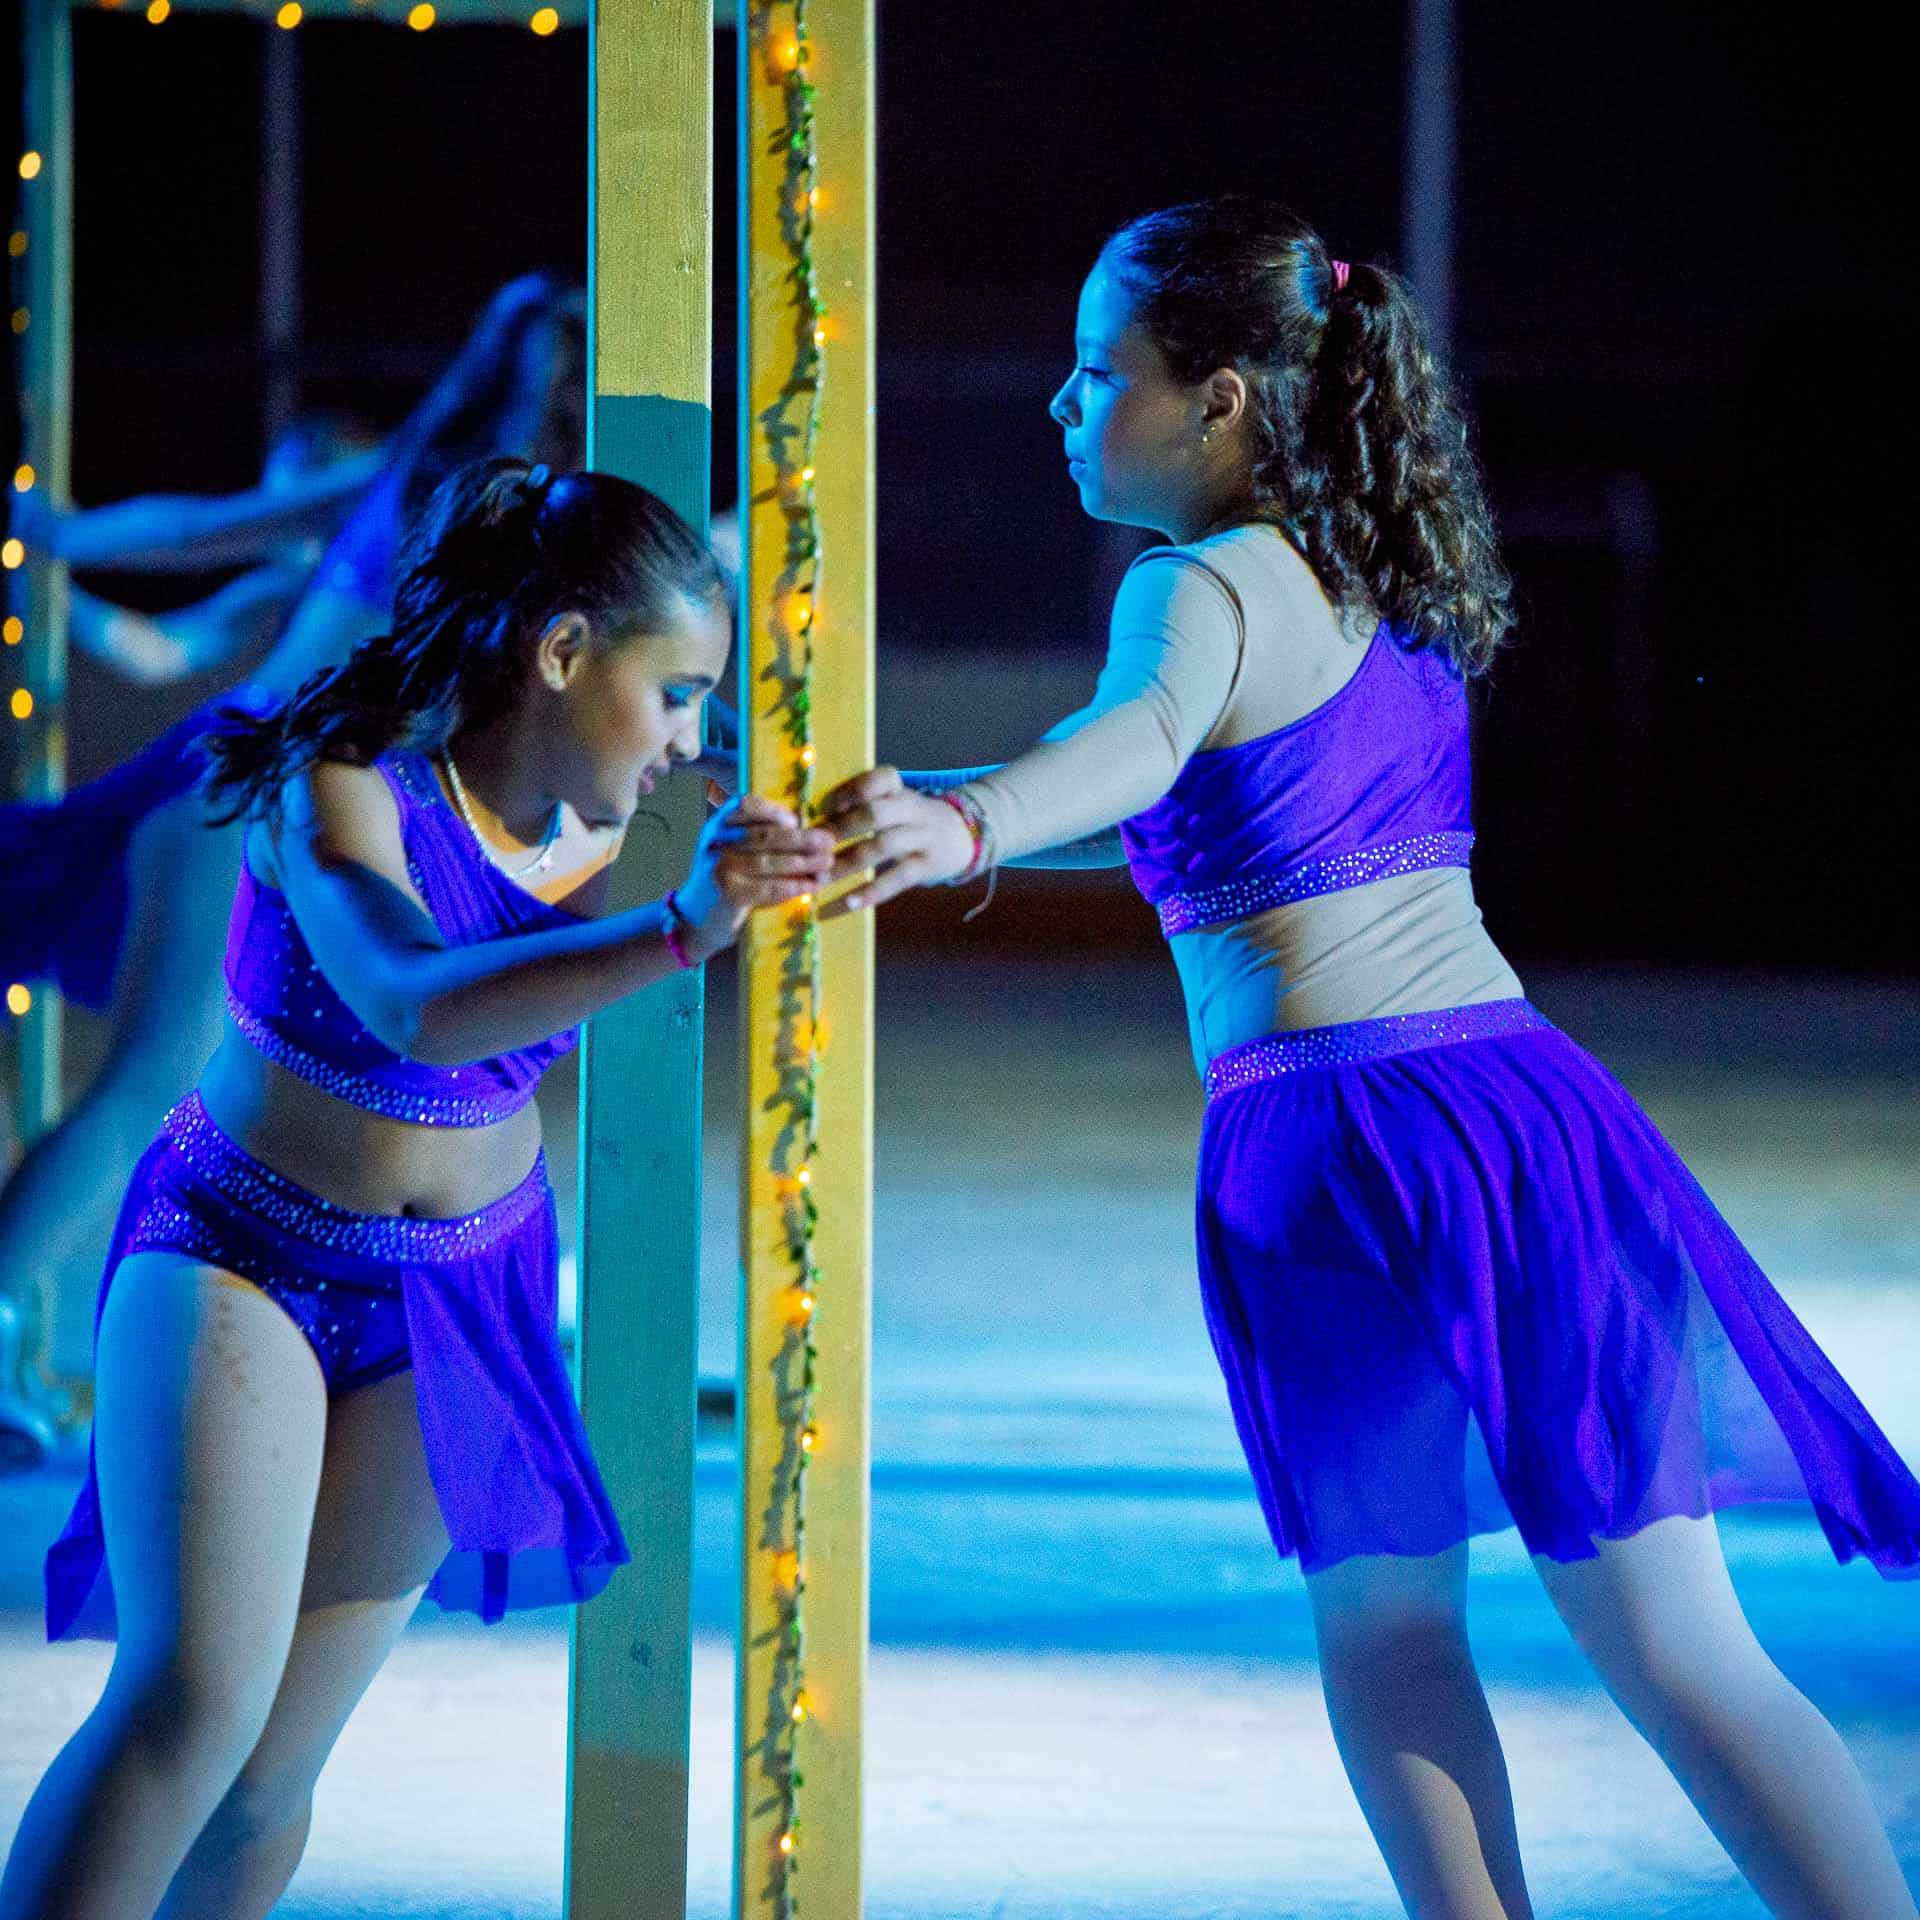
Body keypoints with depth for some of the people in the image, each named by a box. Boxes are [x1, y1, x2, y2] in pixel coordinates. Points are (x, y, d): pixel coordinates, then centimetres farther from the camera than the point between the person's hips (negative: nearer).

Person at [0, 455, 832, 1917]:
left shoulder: (599, 824, -6)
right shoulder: (343, 788, -23)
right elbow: (420, 1004, -44)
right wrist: (680, 931, -55)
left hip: (457, 1297, 5)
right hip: (239, 1251, -5)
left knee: (275, 1767, 4)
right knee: (192, 1697, -23)